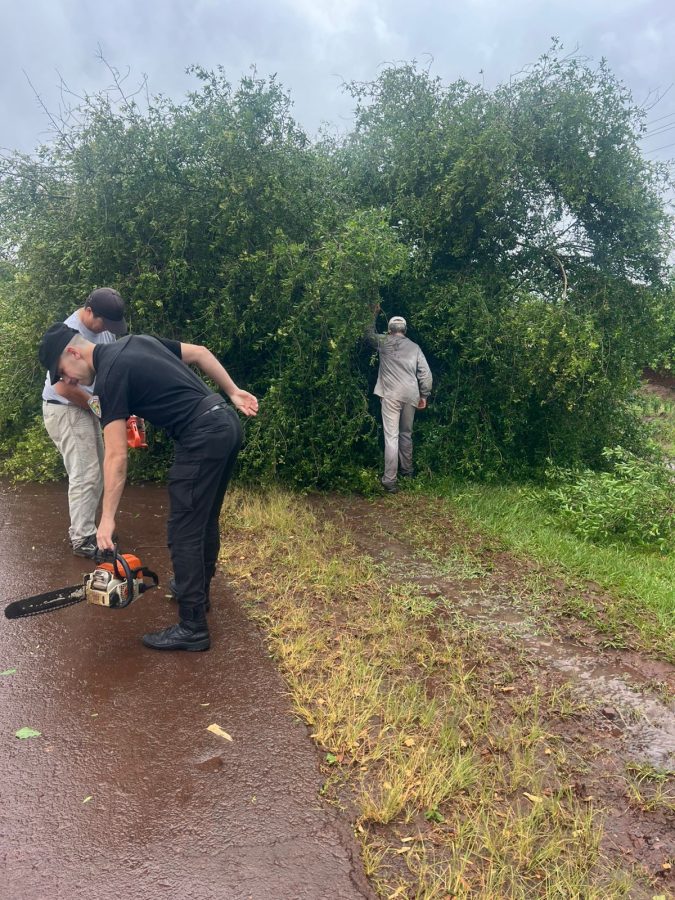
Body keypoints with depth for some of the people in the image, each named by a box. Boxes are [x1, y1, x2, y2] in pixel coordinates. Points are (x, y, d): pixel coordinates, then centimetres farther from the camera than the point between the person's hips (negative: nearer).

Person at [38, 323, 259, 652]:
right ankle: (197, 593, 37)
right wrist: (233, 392, 20)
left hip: (202, 437, -10)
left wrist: (107, 519, -9)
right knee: (204, 520, 21)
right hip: (226, 422, 10)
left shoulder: (111, 376, -8)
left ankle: (192, 628, 2)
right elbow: (200, 353, 19)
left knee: (184, 532, -3)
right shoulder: (136, 342, 17)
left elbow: (116, 457, -12)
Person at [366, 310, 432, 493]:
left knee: (391, 436, -7)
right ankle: (407, 471, 31)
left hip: (391, 395, -3)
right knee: (406, 434, 19)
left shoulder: (383, 342, 4)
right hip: (410, 395, 3)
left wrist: (374, 315, 33)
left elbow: (369, 334, 23)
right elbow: (425, 373, 7)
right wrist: (424, 395, 15)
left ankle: (390, 481, -12)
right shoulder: (414, 347, 10)